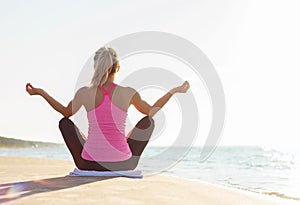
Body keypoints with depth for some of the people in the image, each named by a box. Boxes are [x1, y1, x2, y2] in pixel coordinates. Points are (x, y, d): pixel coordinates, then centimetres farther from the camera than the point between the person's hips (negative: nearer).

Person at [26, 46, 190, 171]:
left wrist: (40, 92, 23)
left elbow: (66, 112, 14)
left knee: (64, 122, 25)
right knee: (148, 121, 23)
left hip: (89, 164, 1)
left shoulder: (84, 93, -7)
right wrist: (174, 91, 21)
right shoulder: (129, 93, -9)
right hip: (124, 164, 0)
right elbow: (151, 111, 11)